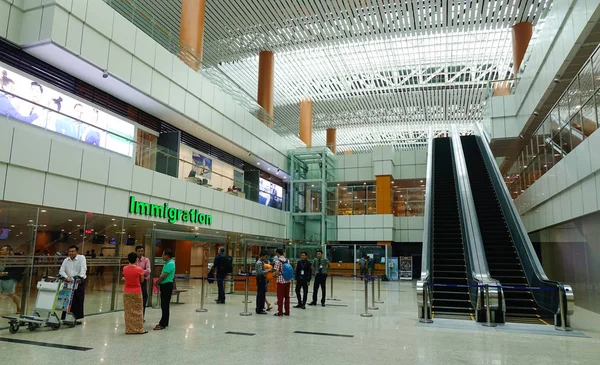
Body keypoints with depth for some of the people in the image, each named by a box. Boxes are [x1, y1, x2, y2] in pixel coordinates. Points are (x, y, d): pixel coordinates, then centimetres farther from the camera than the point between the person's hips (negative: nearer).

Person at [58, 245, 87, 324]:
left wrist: (80, 277, -29)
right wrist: (66, 277, -18)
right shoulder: (66, 260, 10)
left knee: (79, 300, -1)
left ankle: (77, 318, 6)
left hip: (79, 282, -3)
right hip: (69, 282, 3)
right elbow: (62, 271, 0)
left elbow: (83, 269, -14)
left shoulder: (81, 258, -3)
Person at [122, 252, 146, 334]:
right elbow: (142, 281, -2)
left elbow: (125, 277, 10)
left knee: (128, 311, 11)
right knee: (138, 311, 6)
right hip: (137, 292, -3)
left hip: (127, 292, 3)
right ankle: (139, 329, 12)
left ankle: (129, 329, 16)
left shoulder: (125, 269, -3)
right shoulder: (139, 269, -14)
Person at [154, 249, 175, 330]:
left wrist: (156, 282, -6)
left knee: (165, 305, -6)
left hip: (167, 286, -10)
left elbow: (164, 276, -20)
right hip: (164, 285, 10)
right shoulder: (168, 263, 14)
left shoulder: (170, 264, -18)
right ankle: (164, 323, 22)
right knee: (164, 305, 14)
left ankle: (163, 324, -2)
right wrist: (158, 281, 6)